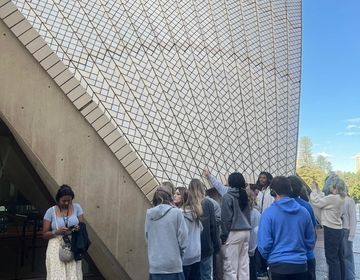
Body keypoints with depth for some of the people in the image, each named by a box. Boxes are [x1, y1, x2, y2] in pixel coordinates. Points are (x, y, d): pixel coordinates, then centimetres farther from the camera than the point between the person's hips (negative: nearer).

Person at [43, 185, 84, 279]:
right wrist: (57, 232, -16)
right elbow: (44, 234, 2)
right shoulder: (51, 211, -1)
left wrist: (79, 228, -15)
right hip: (56, 248, -1)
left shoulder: (77, 207, 3)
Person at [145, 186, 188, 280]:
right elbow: (182, 238, -6)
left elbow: (147, 237, 11)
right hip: (172, 265, -4)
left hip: (154, 266, 4)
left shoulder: (149, 214, 3)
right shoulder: (176, 212, -8)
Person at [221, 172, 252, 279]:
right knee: (244, 263, 12)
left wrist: (224, 235, -5)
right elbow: (247, 214, 16)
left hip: (234, 232, -7)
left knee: (230, 265, -2)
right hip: (246, 231, 7)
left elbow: (226, 218, -11)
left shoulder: (228, 196, -10)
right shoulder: (244, 195, 12)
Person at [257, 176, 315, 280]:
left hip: (279, 264, -3)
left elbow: (264, 243, -12)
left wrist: (268, 257, 8)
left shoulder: (269, 213, -13)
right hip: (300, 264, 4)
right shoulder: (304, 212, 0)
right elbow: (311, 241, 9)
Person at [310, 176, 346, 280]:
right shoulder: (340, 198, 8)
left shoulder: (332, 198, -21)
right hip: (337, 230, 9)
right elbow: (323, 201, 10)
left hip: (331, 230, -9)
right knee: (339, 257, 15)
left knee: (332, 258, -3)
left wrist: (314, 189, -2)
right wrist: (318, 190, 12)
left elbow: (316, 202, -15)